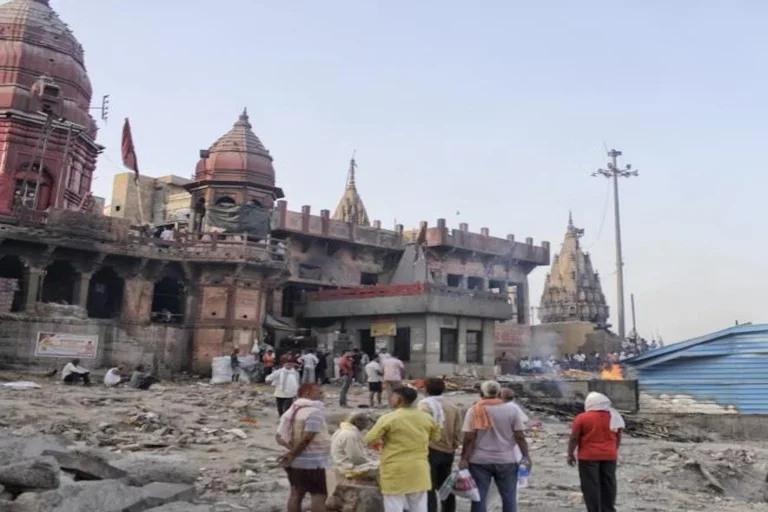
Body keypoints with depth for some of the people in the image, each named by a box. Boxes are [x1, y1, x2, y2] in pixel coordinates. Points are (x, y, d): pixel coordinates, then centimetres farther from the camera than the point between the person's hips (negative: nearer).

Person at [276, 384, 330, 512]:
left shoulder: (291, 410, 11)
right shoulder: (315, 411, -16)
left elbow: (279, 436, 4)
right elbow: (307, 438, -23)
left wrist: (291, 449, -6)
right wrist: (293, 454, -14)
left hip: (294, 462, 9)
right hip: (312, 462, -9)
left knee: (296, 494, 15)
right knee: (319, 496, -2)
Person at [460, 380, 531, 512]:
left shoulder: (474, 410, -4)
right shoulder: (512, 409, -2)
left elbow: (469, 439, -8)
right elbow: (520, 436, -3)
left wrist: (464, 459, -3)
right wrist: (526, 456, 5)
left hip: (479, 461, 0)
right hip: (506, 460, 1)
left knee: (479, 498, 6)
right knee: (509, 498, 11)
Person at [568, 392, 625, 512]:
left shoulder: (581, 418, -9)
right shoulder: (614, 417, 3)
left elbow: (574, 438, -7)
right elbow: (618, 438, 11)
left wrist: (570, 454, 4)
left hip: (588, 457, -4)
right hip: (609, 456, 4)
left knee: (591, 486, 3)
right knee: (608, 485, 13)